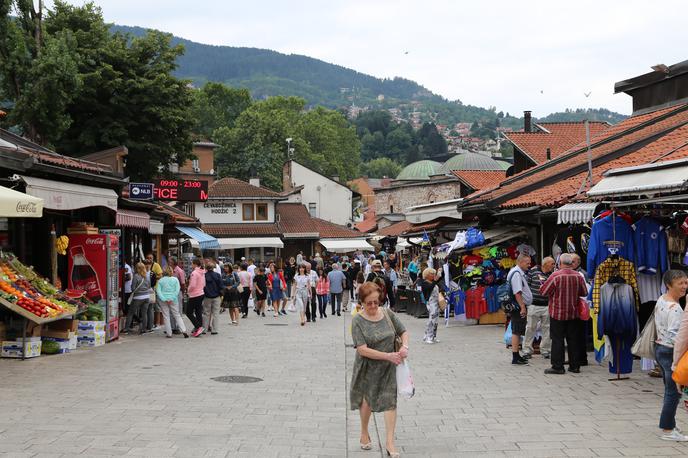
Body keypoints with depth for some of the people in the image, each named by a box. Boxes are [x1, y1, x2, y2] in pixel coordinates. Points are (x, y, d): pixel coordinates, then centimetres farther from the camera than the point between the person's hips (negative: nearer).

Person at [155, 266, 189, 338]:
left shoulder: (160, 281, 2)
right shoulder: (175, 279, 1)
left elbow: (158, 291, -8)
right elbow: (177, 290, -7)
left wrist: (164, 299, -14)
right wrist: (172, 299, -11)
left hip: (163, 300, 0)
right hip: (173, 300, 0)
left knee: (166, 317, 6)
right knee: (177, 315, 8)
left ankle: (169, 334, 5)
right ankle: (184, 331, -1)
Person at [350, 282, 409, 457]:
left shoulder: (388, 314, -6)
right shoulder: (358, 321, -17)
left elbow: (403, 332, 6)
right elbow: (363, 350, -24)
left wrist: (405, 346, -15)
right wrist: (388, 356, -27)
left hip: (388, 367, 2)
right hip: (368, 368, -2)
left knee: (390, 400, -3)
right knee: (367, 399, 14)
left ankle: (390, 441, 3)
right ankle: (364, 433, 38)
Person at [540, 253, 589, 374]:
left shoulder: (556, 276, -15)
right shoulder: (578, 276, -2)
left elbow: (543, 291, -12)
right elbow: (584, 292, 8)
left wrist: (554, 292, 9)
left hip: (557, 313, -4)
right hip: (573, 313, 4)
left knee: (557, 340, 1)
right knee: (573, 339, 12)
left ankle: (557, 366, 0)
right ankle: (574, 365, 16)